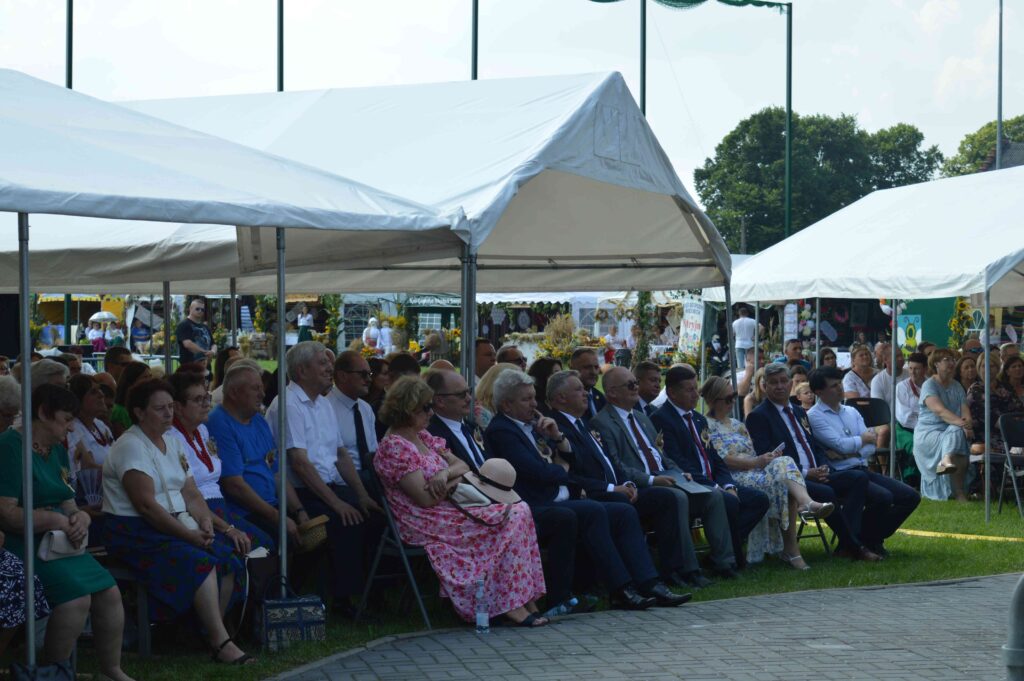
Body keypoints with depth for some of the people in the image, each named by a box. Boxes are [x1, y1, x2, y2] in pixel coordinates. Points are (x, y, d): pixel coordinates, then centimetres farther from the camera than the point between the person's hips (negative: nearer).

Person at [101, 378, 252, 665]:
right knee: (200, 561, -28)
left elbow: (191, 493, 13)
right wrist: (189, 534, -20)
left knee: (228, 553, -13)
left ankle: (213, 631, -7)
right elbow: (146, 504, -20)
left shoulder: (172, 440, 14)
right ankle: (221, 642, -25)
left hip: (173, 525, 8)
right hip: (134, 532, -8)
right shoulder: (130, 446, -12)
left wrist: (205, 521, -8)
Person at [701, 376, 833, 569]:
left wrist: (766, 458, -1)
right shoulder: (707, 426, 3)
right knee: (781, 481, -30)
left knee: (783, 462, -26)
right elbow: (721, 459, -10)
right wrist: (757, 462, -18)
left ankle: (806, 502, -48)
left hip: (756, 473, 7)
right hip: (734, 479, -7)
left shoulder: (737, 425, 29)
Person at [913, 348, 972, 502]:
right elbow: (939, 409, -20)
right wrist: (961, 423, -35)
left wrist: (968, 425, -20)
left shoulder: (956, 386, 17)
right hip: (928, 431, -5)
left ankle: (946, 460, -47)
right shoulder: (929, 385, -3)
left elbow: (965, 409, 3)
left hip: (953, 429, 5)